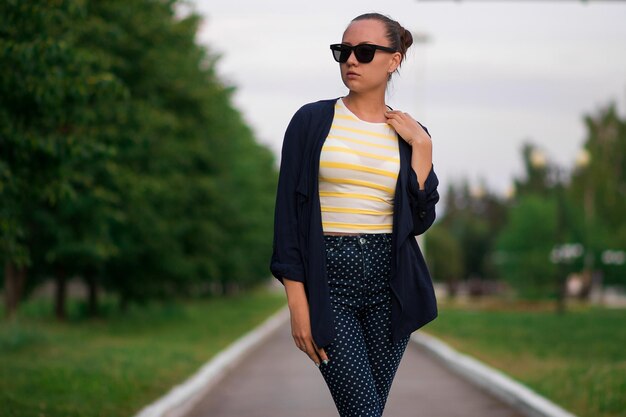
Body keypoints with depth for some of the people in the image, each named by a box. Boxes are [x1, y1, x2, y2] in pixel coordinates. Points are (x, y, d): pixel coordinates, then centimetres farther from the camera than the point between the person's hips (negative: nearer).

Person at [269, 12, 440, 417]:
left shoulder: (410, 134, 7)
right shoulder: (312, 120, -1)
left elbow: (419, 220, 0)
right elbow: (289, 212, -4)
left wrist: (422, 147, -6)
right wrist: (298, 302, -10)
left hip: (389, 280, 3)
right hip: (329, 278, -3)